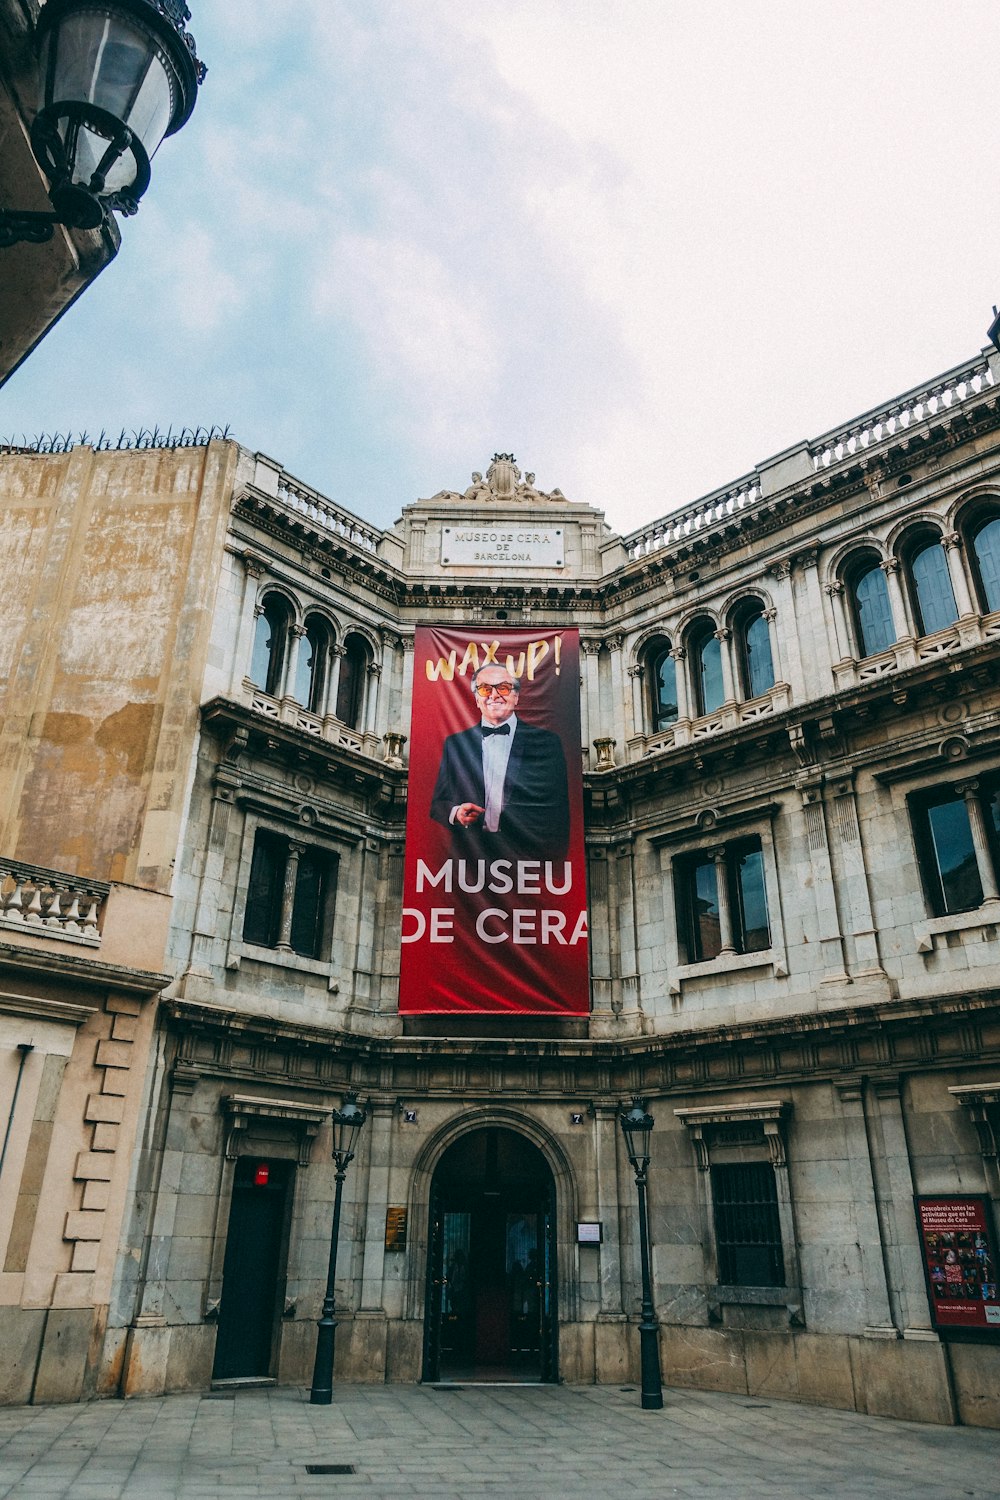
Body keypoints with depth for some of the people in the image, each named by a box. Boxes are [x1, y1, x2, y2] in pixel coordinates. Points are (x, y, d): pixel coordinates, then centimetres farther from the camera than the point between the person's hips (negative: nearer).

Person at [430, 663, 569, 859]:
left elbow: (559, 811, 5)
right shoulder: (455, 743, 14)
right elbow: (438, 804, 15)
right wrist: (456, 813, -6)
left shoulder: (547, 742, 7)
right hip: (469, 854, 3)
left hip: (526, 854, -3)